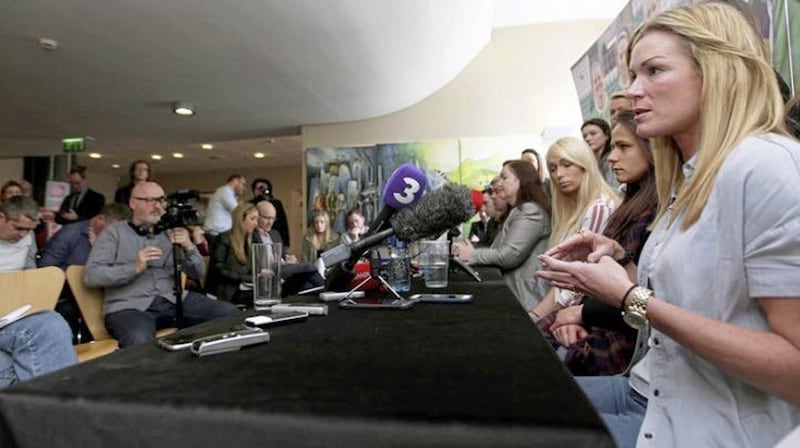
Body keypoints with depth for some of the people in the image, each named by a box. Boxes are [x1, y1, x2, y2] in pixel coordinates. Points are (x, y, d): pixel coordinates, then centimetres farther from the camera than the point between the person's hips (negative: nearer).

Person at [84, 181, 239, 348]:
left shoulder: (170, 232, 16)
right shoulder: (114, 232, 8)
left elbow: (197, 274, 10)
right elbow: (91, 276, -3)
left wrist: (189, 248, -10)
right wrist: (135, 268, -16)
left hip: (172, 300, 4)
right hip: (130, 306, -3)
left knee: (230, 313, -15)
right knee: (140, 343, -38)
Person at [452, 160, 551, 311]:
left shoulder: (531, 211, -13)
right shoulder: (517, 211, 21)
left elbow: (509, 255, -21)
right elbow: (499, 251, 13)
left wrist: (472, 255, -8)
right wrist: (466, 251, -2)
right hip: (511, 291, 9)